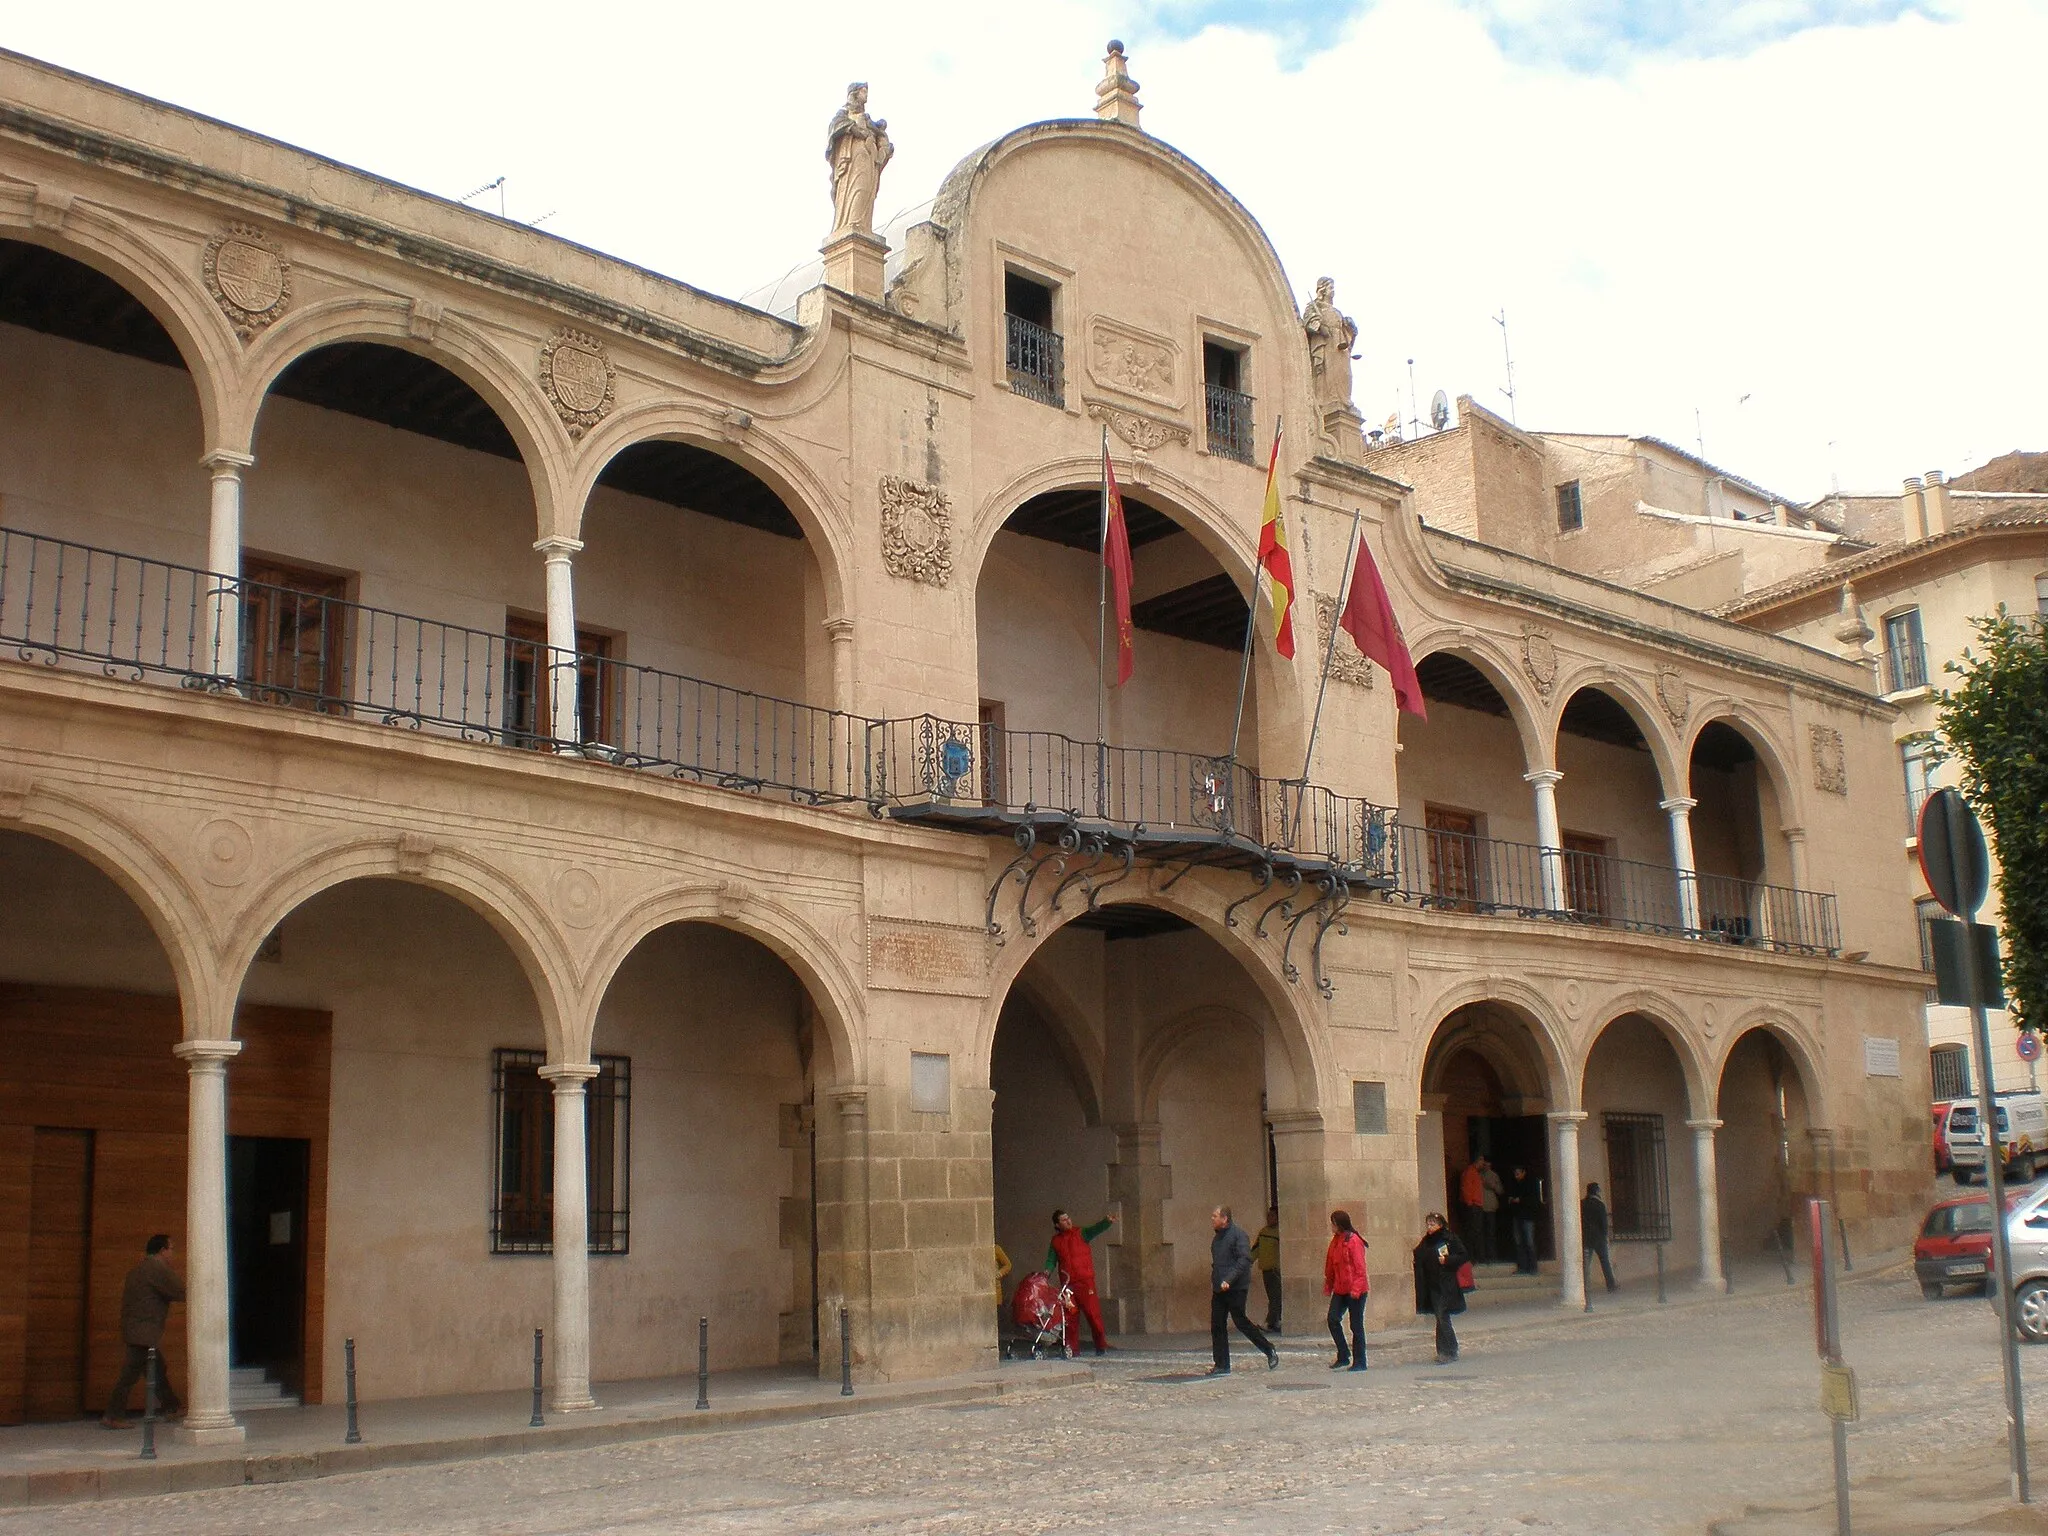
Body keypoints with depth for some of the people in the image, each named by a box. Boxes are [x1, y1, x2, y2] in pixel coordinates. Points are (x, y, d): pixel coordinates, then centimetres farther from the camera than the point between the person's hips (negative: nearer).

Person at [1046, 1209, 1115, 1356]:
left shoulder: (1080, 1233, 4)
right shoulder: (1055, 1242, 13)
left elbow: (1096, 1229, -12)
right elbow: (1051, 1260, 13)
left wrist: (1107, 1221, -32)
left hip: (1085, 1282, -3)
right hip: (1068, 1284, 3)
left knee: (1093, 1312, -5)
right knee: (1070, 1316, 5)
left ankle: (1101, 1345, 1)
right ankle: (1072, 1348, 12)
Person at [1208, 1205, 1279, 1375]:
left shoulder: (1238, 1234, -11)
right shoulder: (1218, 1237, 16)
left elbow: (1244, 1259, -20)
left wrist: (1229, 1279, -27)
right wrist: (1215, 1282, 15)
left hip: (1235, 1288, -8)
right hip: (1218, 1289, 8)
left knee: (1241, 1322, -5)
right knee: (1217, 1326, 3)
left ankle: (1270, 1350, 14)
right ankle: (1222, 1366, 8)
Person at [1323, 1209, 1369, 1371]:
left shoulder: (1354, 1241, -14)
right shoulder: (1335, 1241, 11)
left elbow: (1360, 1267, -16)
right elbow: (1330, 1265, 16)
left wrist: (1356, 1289, -21)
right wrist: (1328, 1286, 16)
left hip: (1355, 1291, -7)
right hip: (1340, 1290, 8)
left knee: (1356, 1326, 1)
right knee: (1333, 1320, -2)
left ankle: (1359, 1362, 10)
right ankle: (1343, 1356, 9)